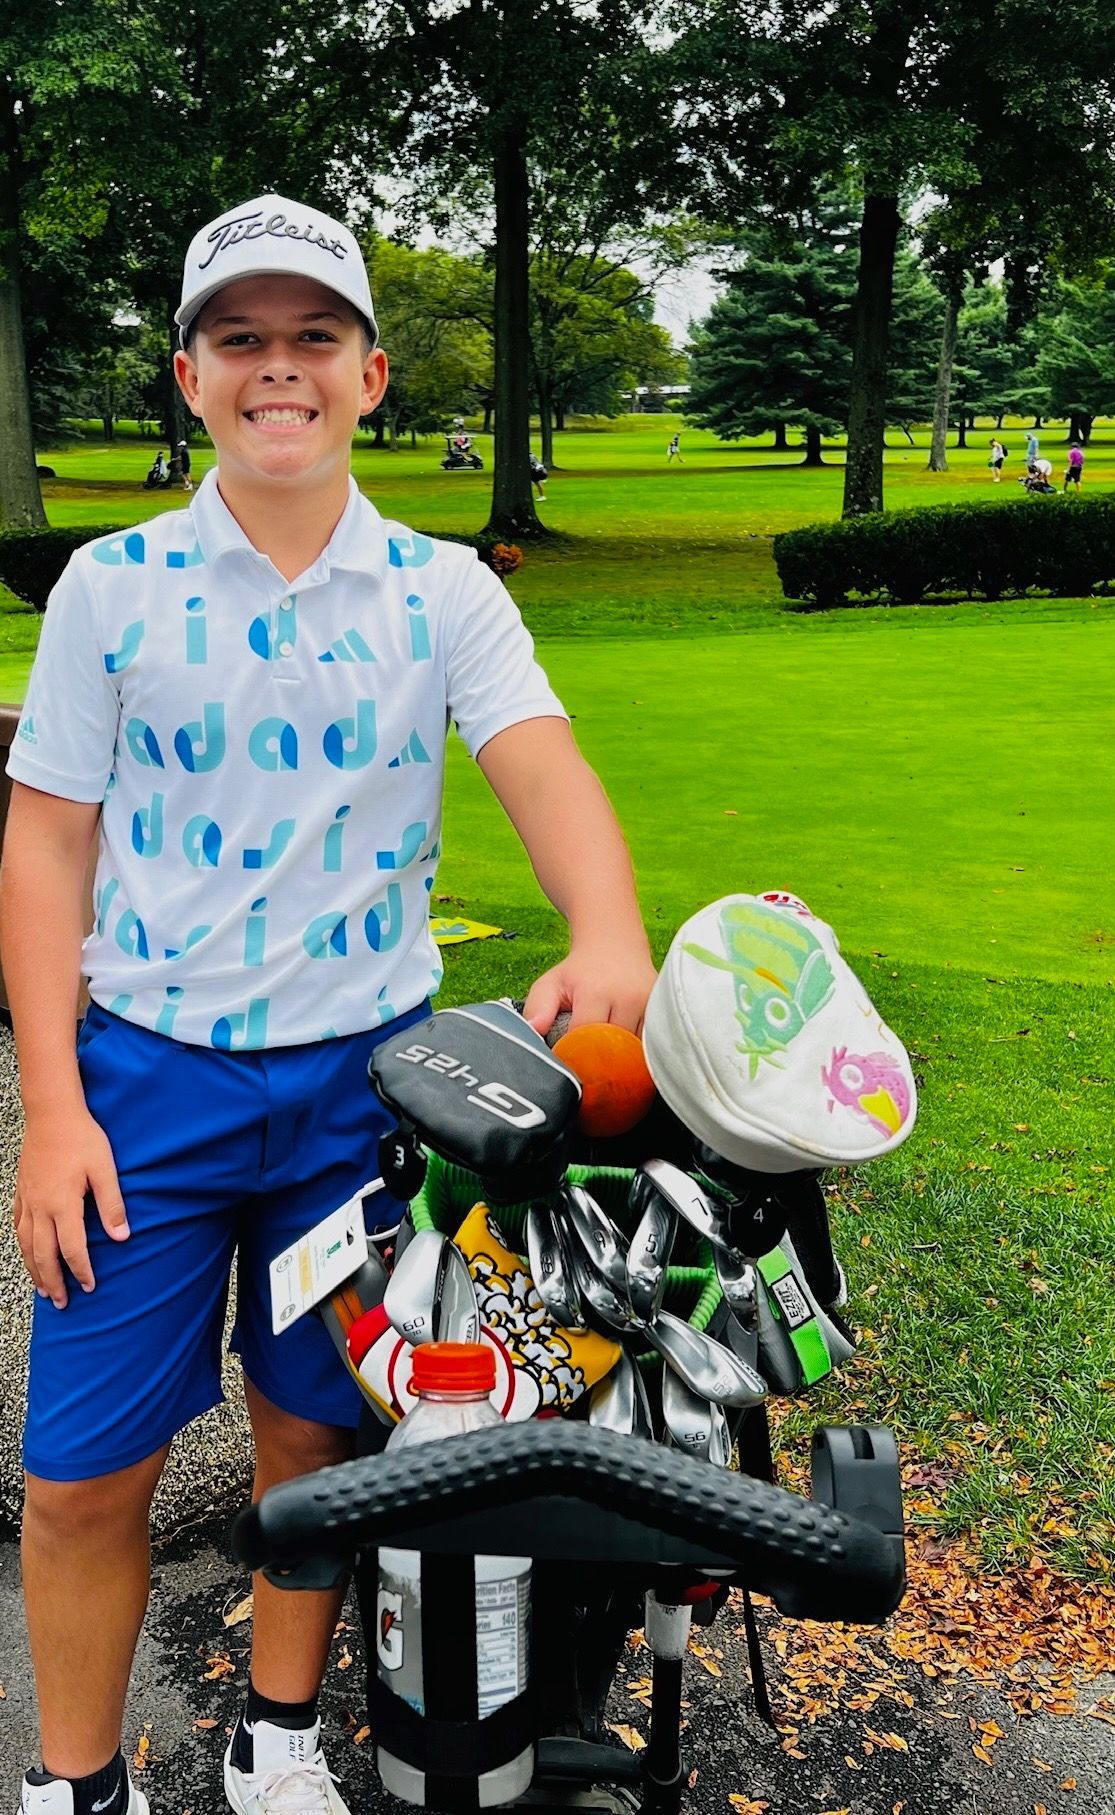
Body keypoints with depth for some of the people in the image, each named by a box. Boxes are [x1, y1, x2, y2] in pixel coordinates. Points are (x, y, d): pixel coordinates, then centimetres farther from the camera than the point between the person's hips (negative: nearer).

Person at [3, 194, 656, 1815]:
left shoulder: (444, 591, 1)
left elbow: (544, 766, -14)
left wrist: (605, 932, -36)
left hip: (369, 1076, 1)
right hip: (146, 1073, 0)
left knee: (315, 1434, 14)